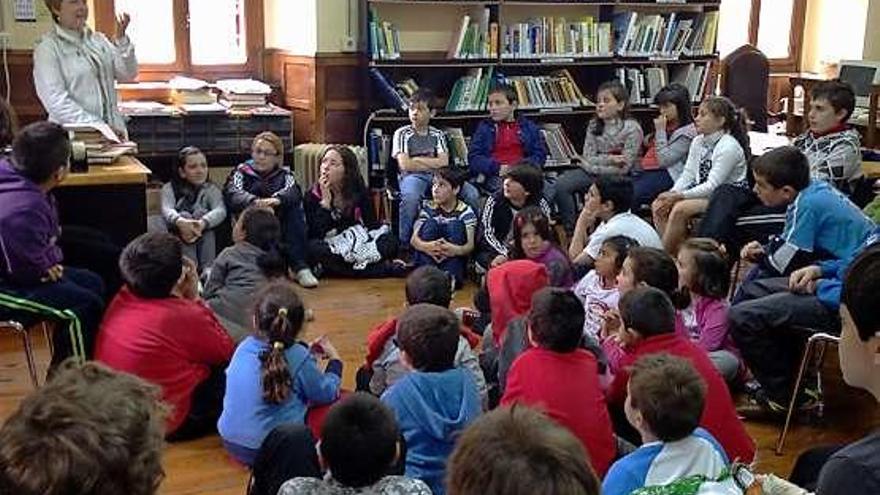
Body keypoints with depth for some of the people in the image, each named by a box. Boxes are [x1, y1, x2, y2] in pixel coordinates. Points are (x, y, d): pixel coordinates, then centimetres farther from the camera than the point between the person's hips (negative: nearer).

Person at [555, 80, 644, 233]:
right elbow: (587, 160, 0)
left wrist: (595, 164, -10)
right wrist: (610, 159, -16)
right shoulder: (593, 126, 7)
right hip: (593, 174, 5)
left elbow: (623, 168, -12)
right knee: (561, 185, -20)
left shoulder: (632, 128, -9)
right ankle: (572, 231, -11)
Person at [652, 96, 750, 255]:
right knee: (658, 205, -11)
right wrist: (672, 193, -13)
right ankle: (676, 251, -11)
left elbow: (713, 185, -23)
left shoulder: (729, 146, -19)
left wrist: (680, 196, -25)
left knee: (680, 209, -29)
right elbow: (688, 175, 6)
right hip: (703, 192, 8)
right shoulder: (698, 142, 7)